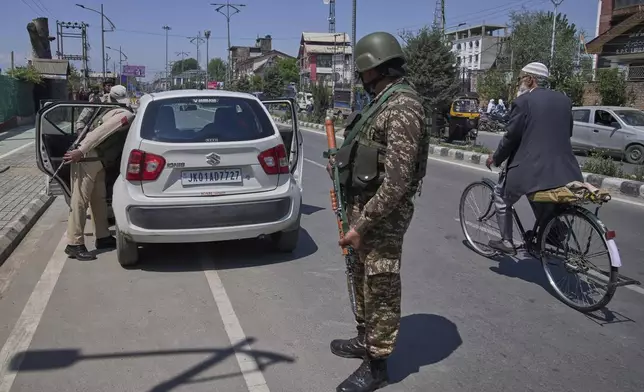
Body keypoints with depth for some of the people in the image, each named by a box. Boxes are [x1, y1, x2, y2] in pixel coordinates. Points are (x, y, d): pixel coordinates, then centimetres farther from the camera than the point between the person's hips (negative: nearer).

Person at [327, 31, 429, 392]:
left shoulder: (403, 106, -20)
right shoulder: (383, 101, 12)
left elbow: (397, 180, -25)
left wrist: (362, 224, -23)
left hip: (384, 214, -10)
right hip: (364, 205, 10)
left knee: (380, 288, 3)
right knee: (362, 278, 21)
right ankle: (365, 339, 40)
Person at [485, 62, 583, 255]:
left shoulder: (523, 101, -9)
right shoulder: (564, 99, 10)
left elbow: (511, 135, -9)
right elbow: (567, 132, 16)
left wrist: (496, 158, 6)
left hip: (530, 167, -6)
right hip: (561, 168, 6)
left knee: (501, 195, 17)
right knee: (540, 201, 28)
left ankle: (506, 242, 17)